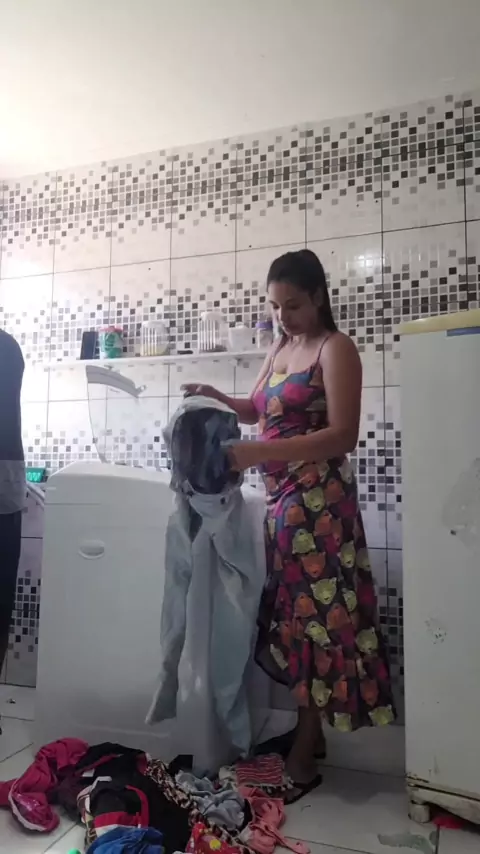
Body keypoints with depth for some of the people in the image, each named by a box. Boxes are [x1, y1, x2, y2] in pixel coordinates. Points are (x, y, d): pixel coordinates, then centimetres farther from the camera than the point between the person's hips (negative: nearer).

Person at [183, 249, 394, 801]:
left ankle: (303, 756, 12)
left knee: (315, 613, -1)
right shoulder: (279, 349, 15)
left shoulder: (336, 348, -8)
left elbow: (343, 436, -18)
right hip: (281, 498, 8)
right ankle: (310, 731, 28)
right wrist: (219, 399, 5)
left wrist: (259, 453, -25)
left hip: (319, 499, -8)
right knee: (291, 611, 12)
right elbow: (260, 410, 26)